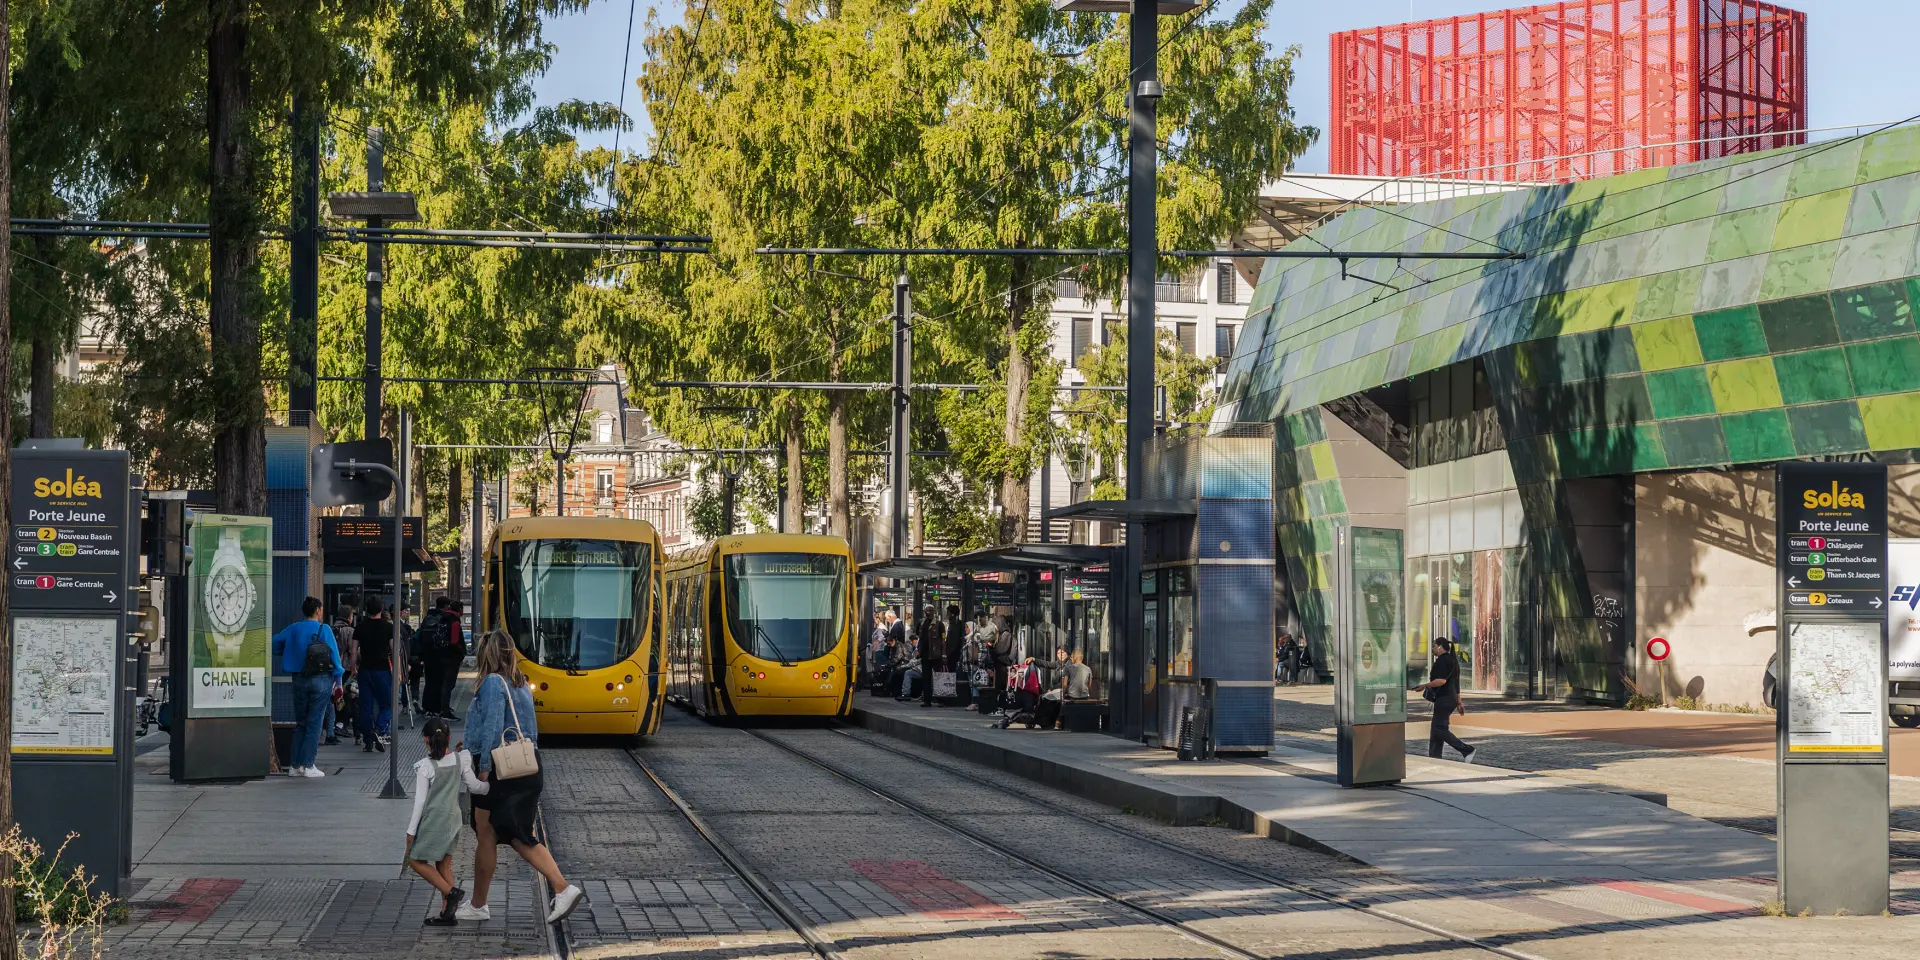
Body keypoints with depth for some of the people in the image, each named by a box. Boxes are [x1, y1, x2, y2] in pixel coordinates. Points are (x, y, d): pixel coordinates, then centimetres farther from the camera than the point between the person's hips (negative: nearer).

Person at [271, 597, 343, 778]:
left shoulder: (293, 629, 3)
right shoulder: (324, 630, -7)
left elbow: (274, 643, 7)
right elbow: (334, 655, -8)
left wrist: (288, 652, 23)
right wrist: (338, 681, 0)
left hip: (299, 680, 4)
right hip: (321, 680, -4)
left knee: (300, 724, 13)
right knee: (314, 723, 0)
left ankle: (296, 765, 11)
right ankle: (308, 765, -2)